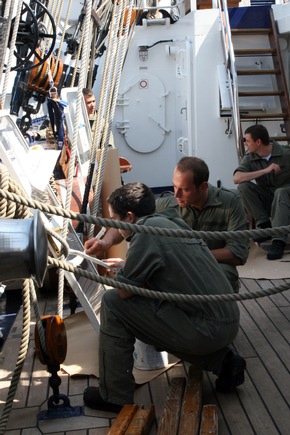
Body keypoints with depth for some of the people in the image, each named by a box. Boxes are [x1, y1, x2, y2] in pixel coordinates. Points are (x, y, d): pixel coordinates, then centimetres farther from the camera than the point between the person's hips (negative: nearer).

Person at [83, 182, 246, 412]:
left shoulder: (147, 230, -13)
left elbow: (123, 290, -10)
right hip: (230, 323, 9)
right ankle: (222, 360, 17)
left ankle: (114, 397, 6)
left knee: (113, 303, -4)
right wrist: (126, 265, 31)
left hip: (207, 330, -9)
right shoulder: (173, 221, 12)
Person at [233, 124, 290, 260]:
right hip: (265, 199, 3)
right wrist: (265, 171, -26)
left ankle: (278, 240, -44)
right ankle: (264, 225, -16)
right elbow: (236, 179, -22)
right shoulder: (250, 158, -4)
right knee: (244, 186, -21)